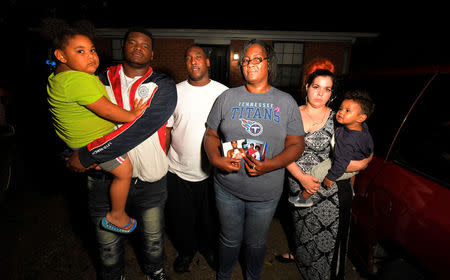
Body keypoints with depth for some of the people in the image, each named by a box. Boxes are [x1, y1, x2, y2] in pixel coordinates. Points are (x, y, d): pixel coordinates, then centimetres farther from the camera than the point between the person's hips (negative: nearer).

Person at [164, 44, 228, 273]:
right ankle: (186, 250, 47)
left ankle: (209, 248, 49)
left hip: (212, 171, 0)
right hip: (178, 171, 1)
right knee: (181, 217, 18)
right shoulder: (175, 92, -2)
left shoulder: (223, 93, -4)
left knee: (210, 217, 19)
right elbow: (166, 130, 1)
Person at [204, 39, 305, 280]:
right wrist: (215, 159, -16)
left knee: (256, 242, 20)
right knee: (230, 239, 19)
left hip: (266, 192, 0)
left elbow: (296, 145, -2)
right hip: (227, 188, 1)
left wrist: (269, 165, -19)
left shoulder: (286, 102, -2)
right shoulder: (227, 98, 1)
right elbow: (211, 135, 4)